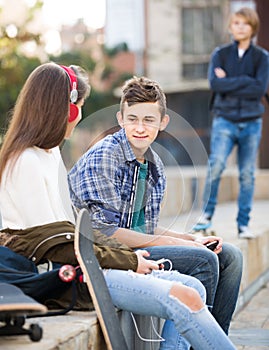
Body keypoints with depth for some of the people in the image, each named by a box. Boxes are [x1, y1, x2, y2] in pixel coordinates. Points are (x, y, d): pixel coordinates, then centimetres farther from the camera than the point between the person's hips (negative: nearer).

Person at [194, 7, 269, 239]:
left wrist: (228, 83, -10)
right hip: (225, 120, -1)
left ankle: (243, 224, 10)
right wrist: (245, 81, -11)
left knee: (248, 174, 2)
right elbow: (215, 84, -10)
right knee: (217, 164, -19)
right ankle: (207, 214, -5)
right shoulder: (221, 54, 5)